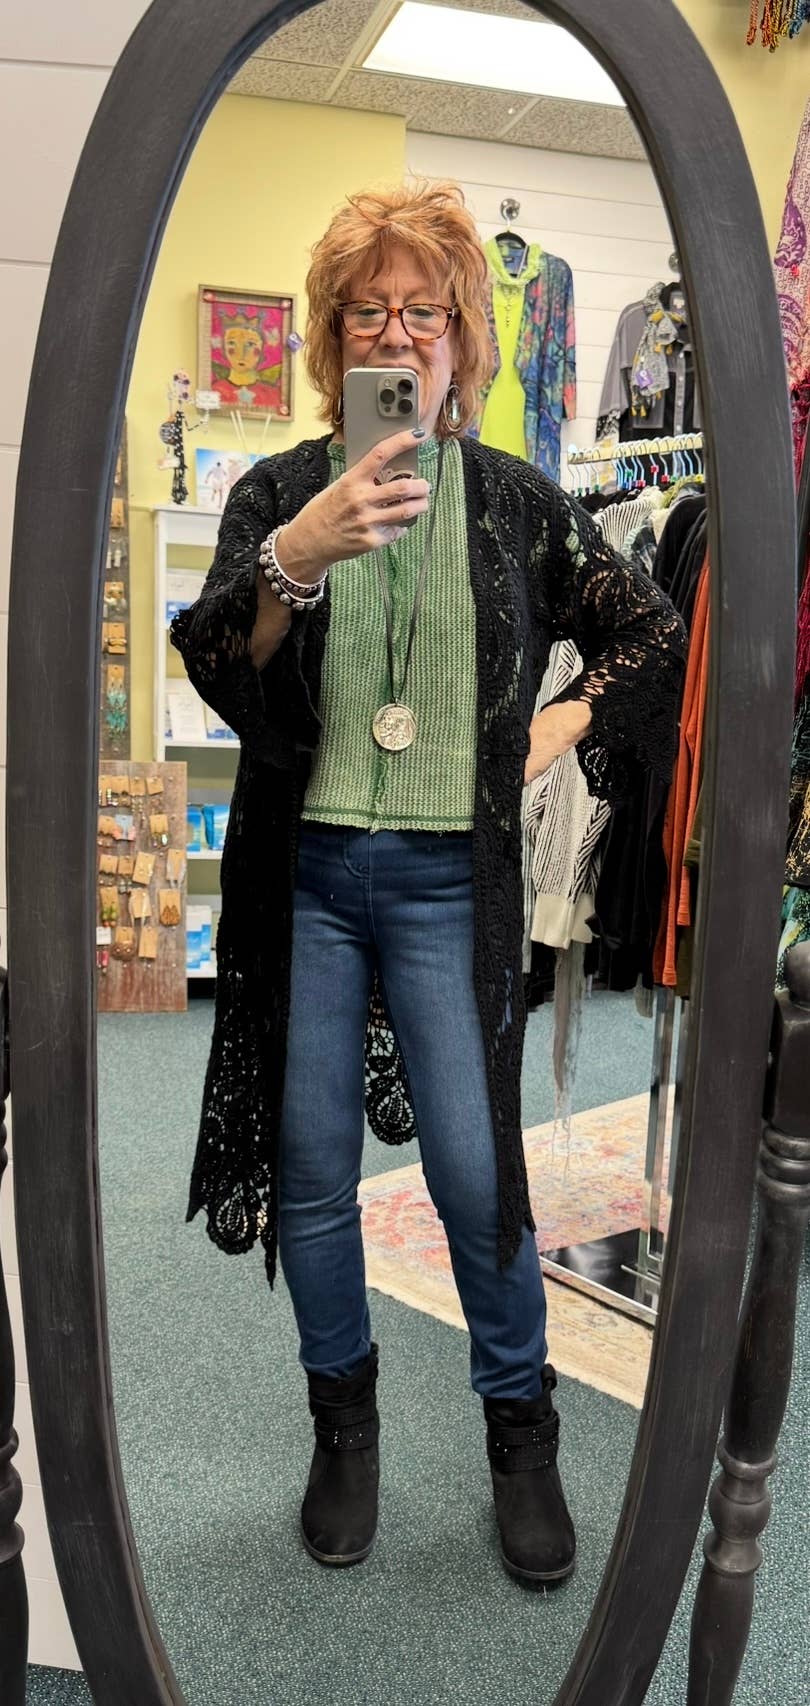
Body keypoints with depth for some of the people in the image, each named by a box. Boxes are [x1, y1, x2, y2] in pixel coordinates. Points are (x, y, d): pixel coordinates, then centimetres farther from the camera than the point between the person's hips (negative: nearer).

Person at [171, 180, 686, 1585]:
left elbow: (656, 636, 14)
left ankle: (521, 1428, 24)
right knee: (313, 1166, 8)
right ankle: (344, 1420, 31)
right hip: (305, 873, 1)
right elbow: (217, 671, -9)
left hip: (448, 877, -1)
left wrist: (565, 728, 2)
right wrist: (295, 557, -25)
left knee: (475, 1169, -1)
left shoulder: (515, 502, 6)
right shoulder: (279, 492, 5)